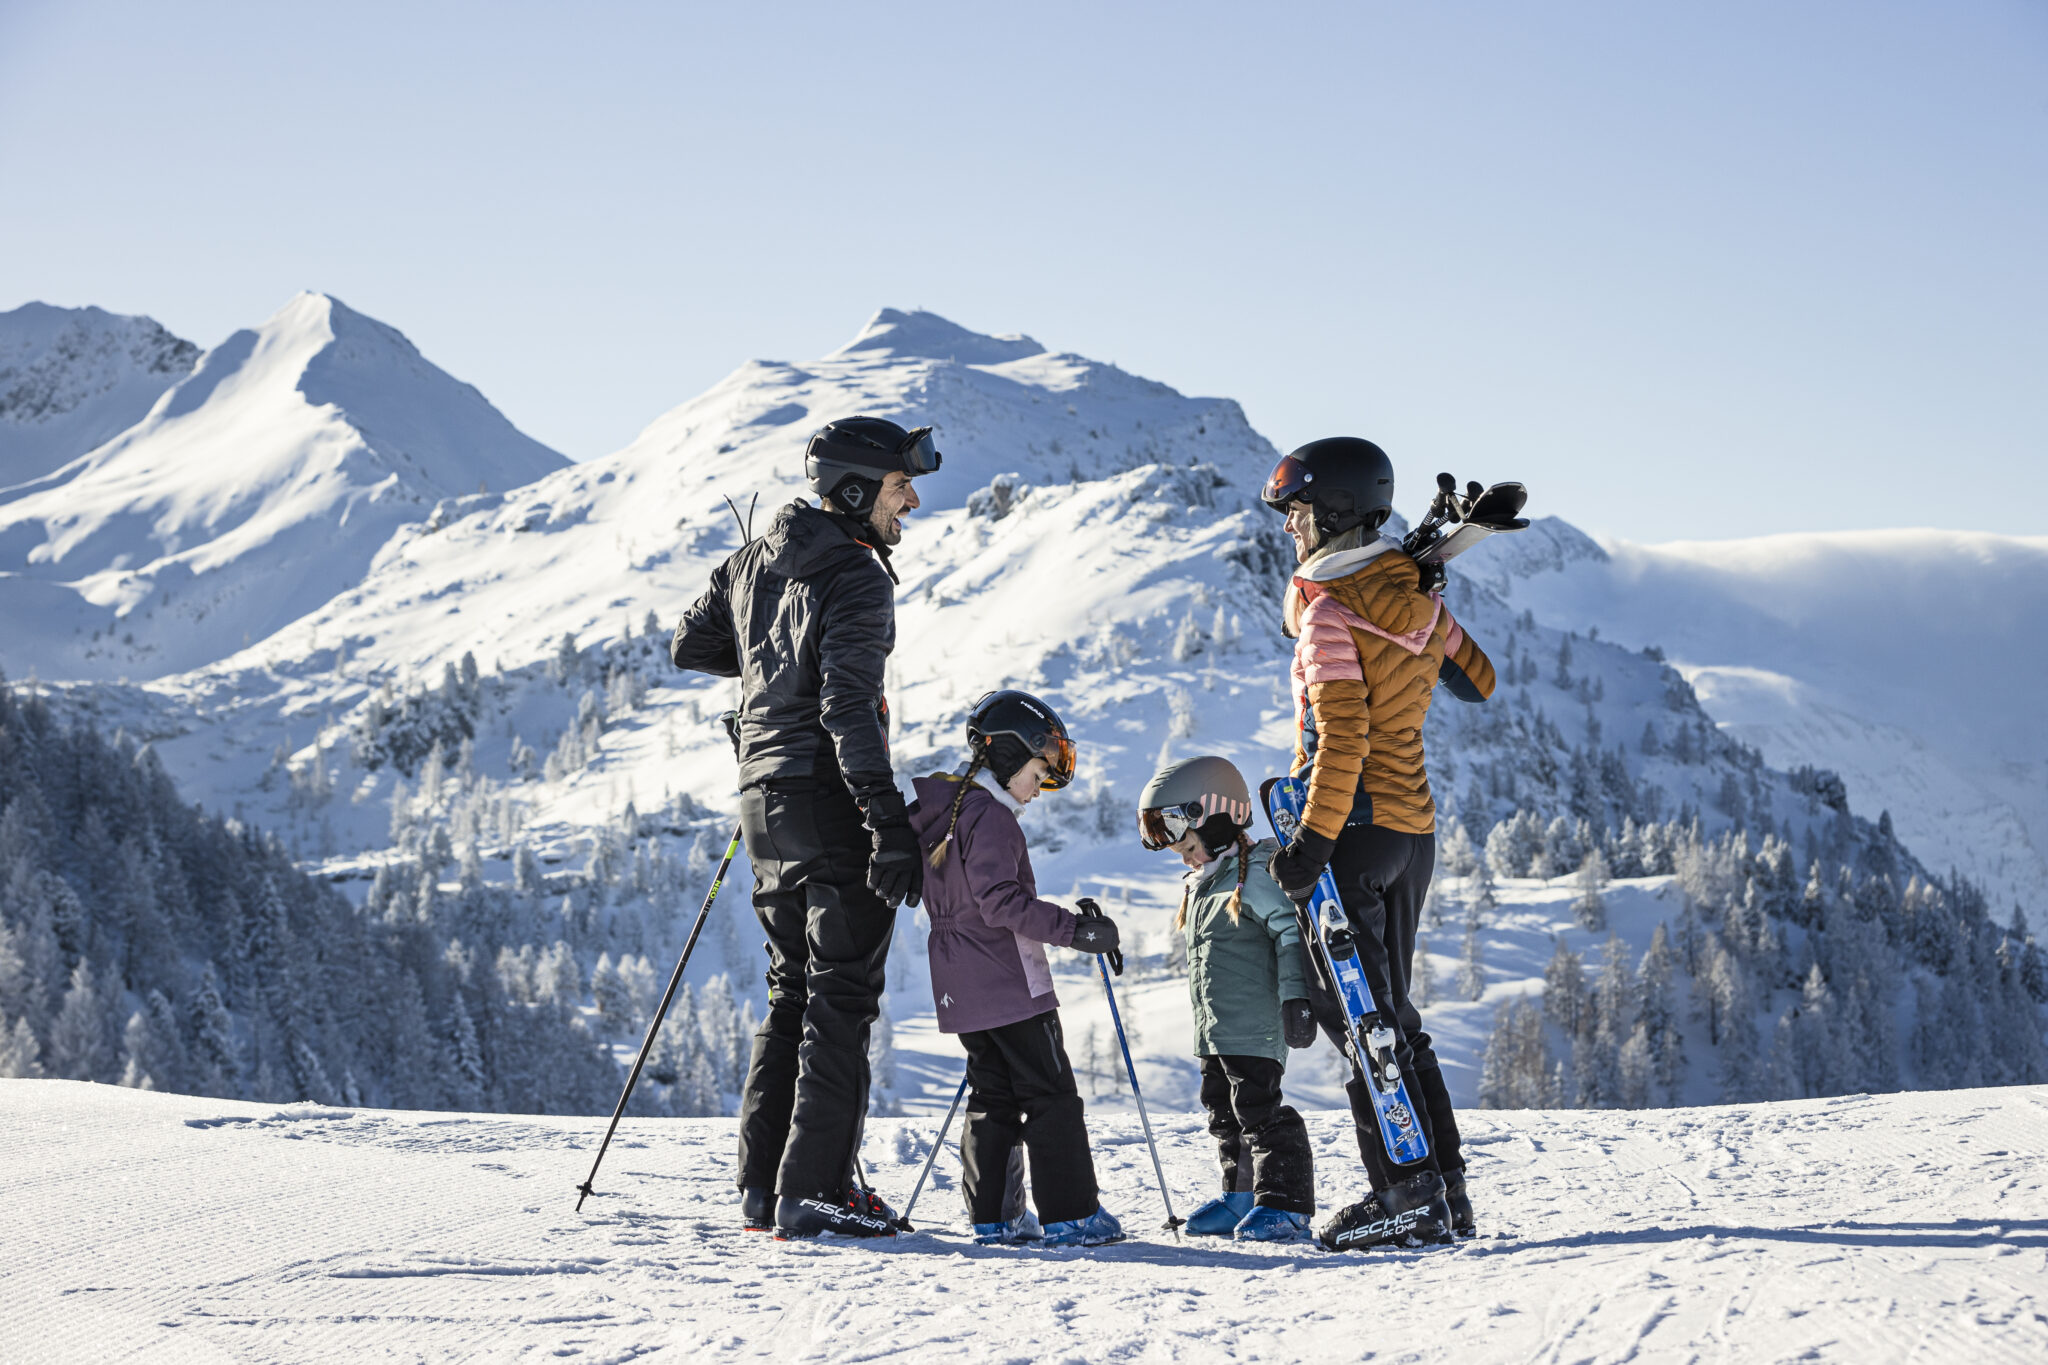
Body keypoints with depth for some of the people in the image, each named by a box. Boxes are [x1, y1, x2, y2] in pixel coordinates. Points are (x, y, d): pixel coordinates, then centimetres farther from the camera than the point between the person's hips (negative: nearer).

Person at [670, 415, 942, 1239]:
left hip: (765, 798, 8)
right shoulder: (856, 578, -15)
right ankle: (814, 1191, -6)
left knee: (793, 992, 16)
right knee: (841, 1000, -3)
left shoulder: (752, 564, 11)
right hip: (831, 799, -8)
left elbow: (690, 646, 21)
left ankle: (763, 1185, 17)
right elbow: (847, 707, -23)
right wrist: (890, 823, -25)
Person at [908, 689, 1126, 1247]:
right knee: (1052, 1096, -4)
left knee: (993, 1093, 12)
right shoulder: (991, 817, -15)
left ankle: (992, 1214, 11)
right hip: (1010, 985, -9)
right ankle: (1070, 1215, -5)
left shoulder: (941, 812, 15)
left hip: (961, 990, 9)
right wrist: (1072, 928, -25)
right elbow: (1000, 901, -25)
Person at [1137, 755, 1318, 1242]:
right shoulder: (1201, 884, 18)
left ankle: (1284, 1205, -4)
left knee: (1258, 1109, -9)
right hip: (1215, 1031, 10)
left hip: (1255, 1028, -10)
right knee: (1224, 1113, 14)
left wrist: (1295, 996, -24)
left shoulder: (1254, 874, -13)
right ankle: (1242, 1197, 24)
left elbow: (1292, 933, -18)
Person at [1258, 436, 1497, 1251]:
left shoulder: (1331, 612, -15)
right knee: (1387, 1014, 15)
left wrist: (1312, 840, -21)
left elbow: (1343, 739, -21)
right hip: (1414, 828, 8)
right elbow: (1478, 684, 23)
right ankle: (1443, 1188, 15)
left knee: (1354, 1012, -4)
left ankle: (1406, 1192, -7)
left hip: (1353, 825, -8)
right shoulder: (1418, 600, 8)